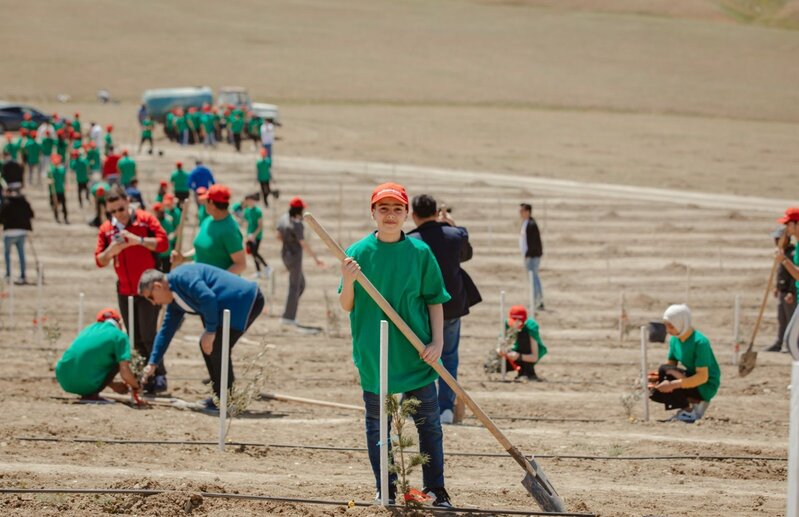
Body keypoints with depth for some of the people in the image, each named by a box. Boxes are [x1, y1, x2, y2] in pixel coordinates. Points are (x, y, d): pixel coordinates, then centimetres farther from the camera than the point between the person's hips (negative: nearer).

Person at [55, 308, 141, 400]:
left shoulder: (90, 328, 21)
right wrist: (135, 387, 13)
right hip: (86, 385, -6)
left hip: (65, 382, 6)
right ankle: (91, 395, 0)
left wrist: (112, 385, 39)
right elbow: (125, 371, -9)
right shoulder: (119, 335, 1)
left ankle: (88, 393, 11)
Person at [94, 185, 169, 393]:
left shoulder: (145, 220, -5)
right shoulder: (106, 229, 6)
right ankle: (149, 376, 13)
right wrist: (110, 251, -17)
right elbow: (99, 260, 4)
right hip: (124, 290, 5)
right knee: (136, 339, 7)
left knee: (148, 335, -10)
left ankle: (160, 377, -3)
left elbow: (162, 242, -13)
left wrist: (137, 240, -23)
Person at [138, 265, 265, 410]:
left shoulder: (182, 277, -15)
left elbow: (208, 298, -27)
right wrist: (153, 363, 23)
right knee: (207, 344, 14)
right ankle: (220, 396, 20)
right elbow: (166, 331, 23)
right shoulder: (175, 301, 16)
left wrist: (210, 331, -19)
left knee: (216, 346, -12)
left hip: (246, 300, -10)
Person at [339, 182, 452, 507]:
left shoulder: (420, 252, -1)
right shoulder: (358, 252, -2)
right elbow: (346, 306, -1)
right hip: (373, 355, 0)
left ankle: (435, 490, 12)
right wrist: (348, 282, -21)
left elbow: (435, 300, 4)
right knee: (377, 424, 9)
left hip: (416, 356, 0)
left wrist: (437, 342, -6)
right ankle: (385, 490, 19)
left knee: (428, 424, 4)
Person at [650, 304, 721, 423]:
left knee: (664, 371, -27)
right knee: (655, 393, -10)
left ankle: (688, 411, -12)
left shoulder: (700, 342, -25)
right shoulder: (675, 340, 0)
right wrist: (657, 377, -16)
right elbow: (671, 365, 7)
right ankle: (694, 402, 2)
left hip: (706, 387, -8)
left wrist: (673, 384, -36)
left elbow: (703, 377, -29)